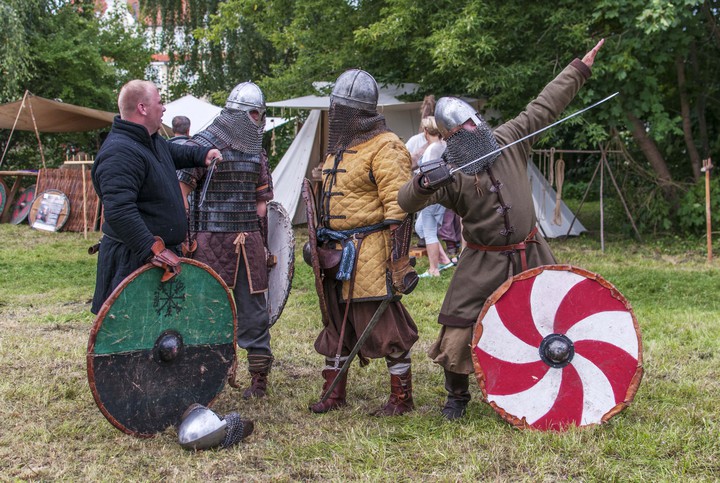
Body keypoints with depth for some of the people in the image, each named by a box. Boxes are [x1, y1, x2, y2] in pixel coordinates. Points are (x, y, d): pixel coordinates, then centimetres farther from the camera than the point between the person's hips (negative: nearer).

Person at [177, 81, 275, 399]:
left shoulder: (257, 152, 15)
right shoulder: (202, 145, -5)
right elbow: (179, 192, -9)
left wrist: (261, 240, 15)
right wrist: (183, 238, -14)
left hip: (248, 241, 6)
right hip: (211, 241, -5)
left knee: (253, 308, 7)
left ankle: (259, 376, 16)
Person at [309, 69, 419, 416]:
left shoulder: (385, 148, -13)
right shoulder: (339, 147, 16)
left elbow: (398, 208, -19)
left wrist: (398, 259, -23)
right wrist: (321, 242, 23)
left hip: (369, 253, -9)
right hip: (338, 253, 9)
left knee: (385, 323, -4)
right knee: (336, 319, 14)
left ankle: (401, 397, 8)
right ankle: (334, 393, 26)